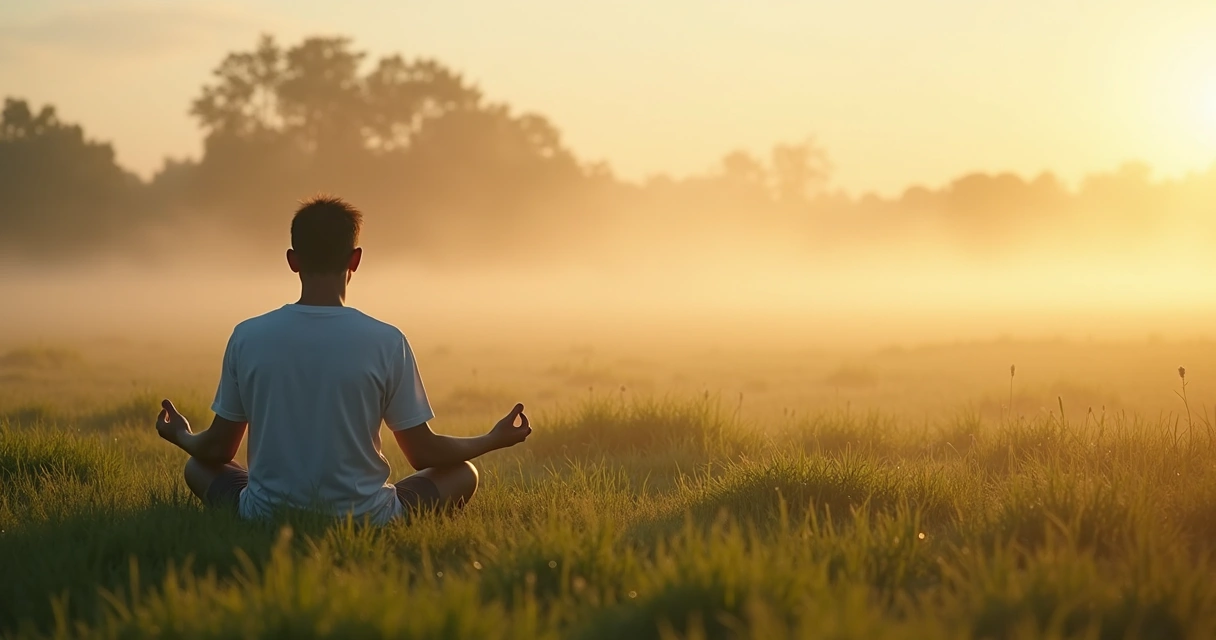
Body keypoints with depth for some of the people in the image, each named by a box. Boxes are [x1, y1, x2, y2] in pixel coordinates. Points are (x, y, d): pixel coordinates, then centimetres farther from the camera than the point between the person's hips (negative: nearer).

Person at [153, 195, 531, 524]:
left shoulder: (247, 337, -7)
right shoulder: (386, 343, -12)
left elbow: (219, 449, 4)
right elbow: (423, 453, -2)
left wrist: (181, 437, 29)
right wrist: (494, 440, 16)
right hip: (364, 521, 0)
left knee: (197, 467, 30)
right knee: (463, 474, 22)